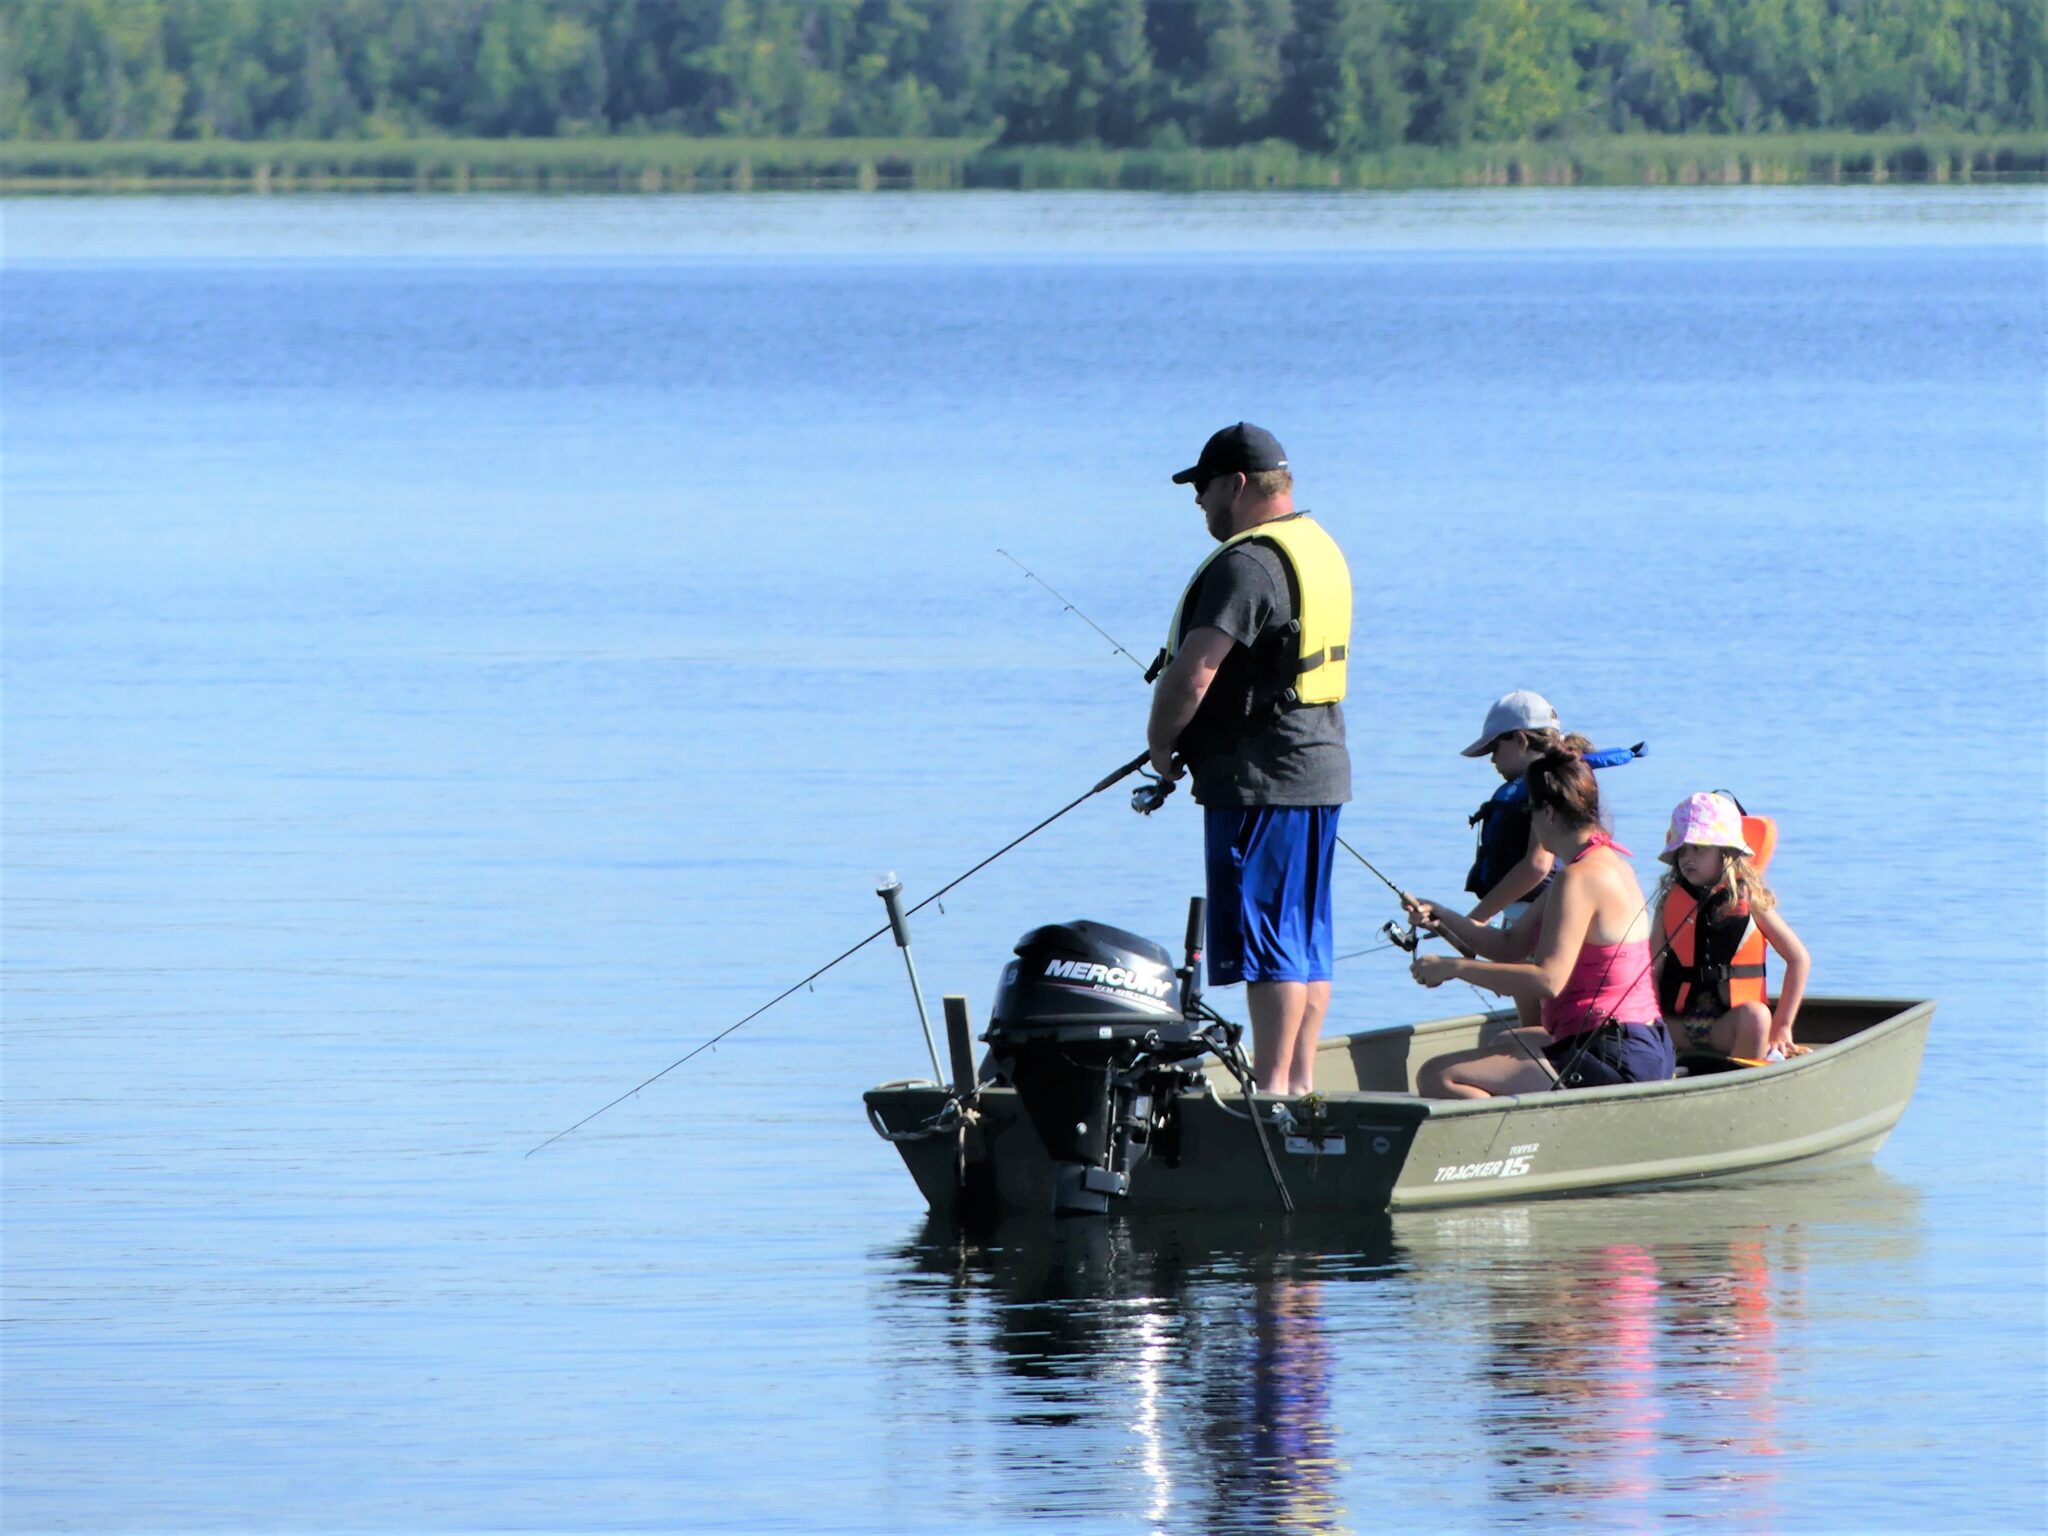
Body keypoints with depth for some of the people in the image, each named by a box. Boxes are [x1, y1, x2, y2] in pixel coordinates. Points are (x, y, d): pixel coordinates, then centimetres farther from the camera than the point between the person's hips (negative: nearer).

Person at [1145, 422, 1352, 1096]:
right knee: (1306, 939, 12)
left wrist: (1161, 743, -7)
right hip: (1322, 768, 10)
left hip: (1260, 781, -10)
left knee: (1266, 939, -8)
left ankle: (1273, 1091, -8)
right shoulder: (1320, 547, 15)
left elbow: (1195, 670, -24)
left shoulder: (1247, 563, -18)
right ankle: (1301, 1083, 15)